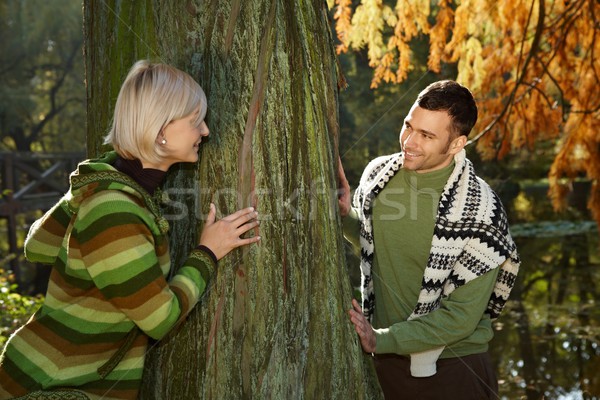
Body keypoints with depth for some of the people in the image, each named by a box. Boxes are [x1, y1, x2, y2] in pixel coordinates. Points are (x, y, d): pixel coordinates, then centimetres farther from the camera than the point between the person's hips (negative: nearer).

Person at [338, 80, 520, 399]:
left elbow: (461, 317, -17)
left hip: (452, 365, -4)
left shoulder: (479, 210, -19)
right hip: (384, 360, 5)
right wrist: (346, 216, -5)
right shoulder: (378, 174, -5)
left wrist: (381, 339, -20)